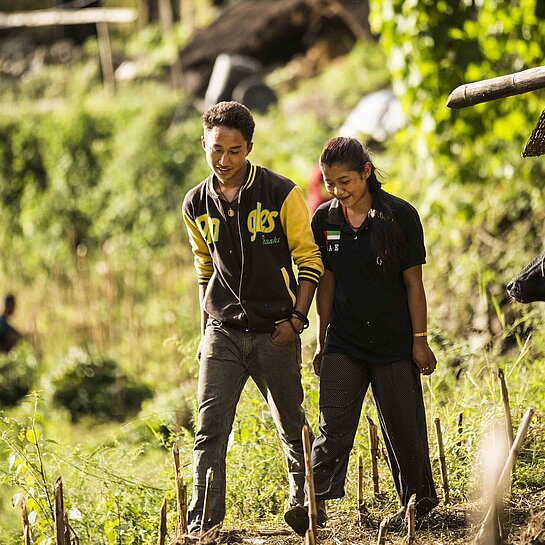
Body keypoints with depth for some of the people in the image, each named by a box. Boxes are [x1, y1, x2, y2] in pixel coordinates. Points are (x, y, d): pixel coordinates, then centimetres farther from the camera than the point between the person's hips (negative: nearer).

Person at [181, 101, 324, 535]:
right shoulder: (197, 205, 5)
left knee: (293, 427, 10)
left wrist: (296, 319, -11)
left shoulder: (282, 194, -7)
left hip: (275, 333, -2)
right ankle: (202, 521, -8)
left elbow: (309, 260, -1)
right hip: (223, 333, 2)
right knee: (210, 430, -8)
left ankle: (304, 506, 29)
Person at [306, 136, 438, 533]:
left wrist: (420, 340, -5)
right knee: (333, 426, -8)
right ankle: (316, 501, -10)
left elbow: (413, 283, -5)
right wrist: (322, 342, 9)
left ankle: (419, 500, 22)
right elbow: (326, 284, 9)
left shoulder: (400, 216, -9)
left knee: (404, 427, 6)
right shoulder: (325, 220, 2)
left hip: (395, 343, -2)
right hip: (344, 342, 2)